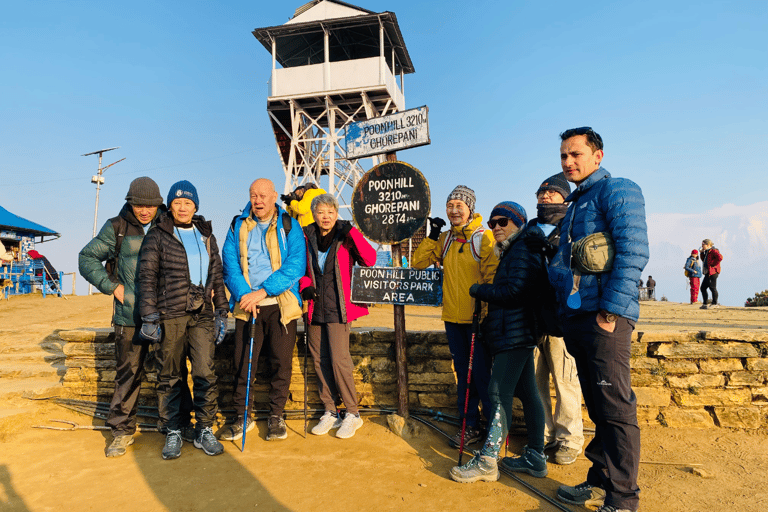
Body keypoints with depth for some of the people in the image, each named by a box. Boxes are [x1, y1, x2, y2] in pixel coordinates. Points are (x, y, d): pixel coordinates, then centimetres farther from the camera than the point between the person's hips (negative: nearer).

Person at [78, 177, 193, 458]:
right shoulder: (116, 228, 1)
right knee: (128, 373, 5)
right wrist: (111, 286, -3)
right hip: (130, 315, -1)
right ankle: (122, 430, 20)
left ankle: (181, 423, 23)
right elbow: (87, 258, 7)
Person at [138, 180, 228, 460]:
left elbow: (217, 276, 17)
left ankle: (204, 431, 12)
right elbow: (147, 277, -1)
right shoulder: (157, 236, 3)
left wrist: (221, 312, 12)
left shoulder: (206, 235, 14)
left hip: (202, 315, 3)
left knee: (206, 373, -2)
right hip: (169, 315, -2)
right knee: (170, 376, 5)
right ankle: (173, 433, 19)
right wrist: (149, 316, -8)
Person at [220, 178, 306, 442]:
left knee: (281, 362, 4)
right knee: (242, 362, 5)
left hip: (281, 305, -1)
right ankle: (243, 416, 22)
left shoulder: (289, 226, 0)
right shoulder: (238, 226, 8)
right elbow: (230, 264, 1)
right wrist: (244, 294, -14)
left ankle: (276, 416, 21)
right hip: (246, 304, 2)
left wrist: (263, 291, -17)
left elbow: (296, 264, -10)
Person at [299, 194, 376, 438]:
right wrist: (304, 286, -3)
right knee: (320, 361, 8)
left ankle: (353, 414, 7)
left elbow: (370, 260, -16)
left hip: (337, 308, -4)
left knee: (339, 359, -9)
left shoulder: (345, 237, -3)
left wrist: (352, 233, -23)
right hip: (315, 308, 4)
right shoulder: (308, 238, 7)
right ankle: (330, 413, 22)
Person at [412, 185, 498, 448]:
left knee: (481, 374, -2)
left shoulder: (484, 237, -5)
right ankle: (471, 426, 26)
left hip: (477, 318, -5)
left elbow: (493, 278, -9)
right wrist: (431, 237, -1)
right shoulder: (444, 240, 11)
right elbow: (418, 263, 10)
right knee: (463, 373, 13)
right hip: (453, 318, 6)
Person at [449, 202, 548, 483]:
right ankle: (535, 457, 21)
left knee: (499, 393, -11)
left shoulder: (523, 249, -10)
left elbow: (515, 292, -21)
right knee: (527, 393, 12)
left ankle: (487, 461, -7)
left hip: (514, 334, -11)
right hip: (517, 334, 11)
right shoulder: (511, 252, 21)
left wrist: (479, 290, -10)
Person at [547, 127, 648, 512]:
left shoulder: (617, 190, -4)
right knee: (597, 406, 15)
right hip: (575, 316, 8)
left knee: (616, 408, -2)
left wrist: (611, 310, -20)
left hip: (604, 315, -8)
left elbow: (633, 252, -16)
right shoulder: (574, 204, 22)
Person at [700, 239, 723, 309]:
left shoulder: (713, 251, -11)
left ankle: (714, 303, 2)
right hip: (707, 273, 10)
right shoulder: (706, 252, 17)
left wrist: (713, 264, -20)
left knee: (712, 287, -6)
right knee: (703, 288, 10)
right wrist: (702, 253, 16)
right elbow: (703, 260, 30)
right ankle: (705, 303, 16)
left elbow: (720, 257, -27)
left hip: (713, 272, -10)